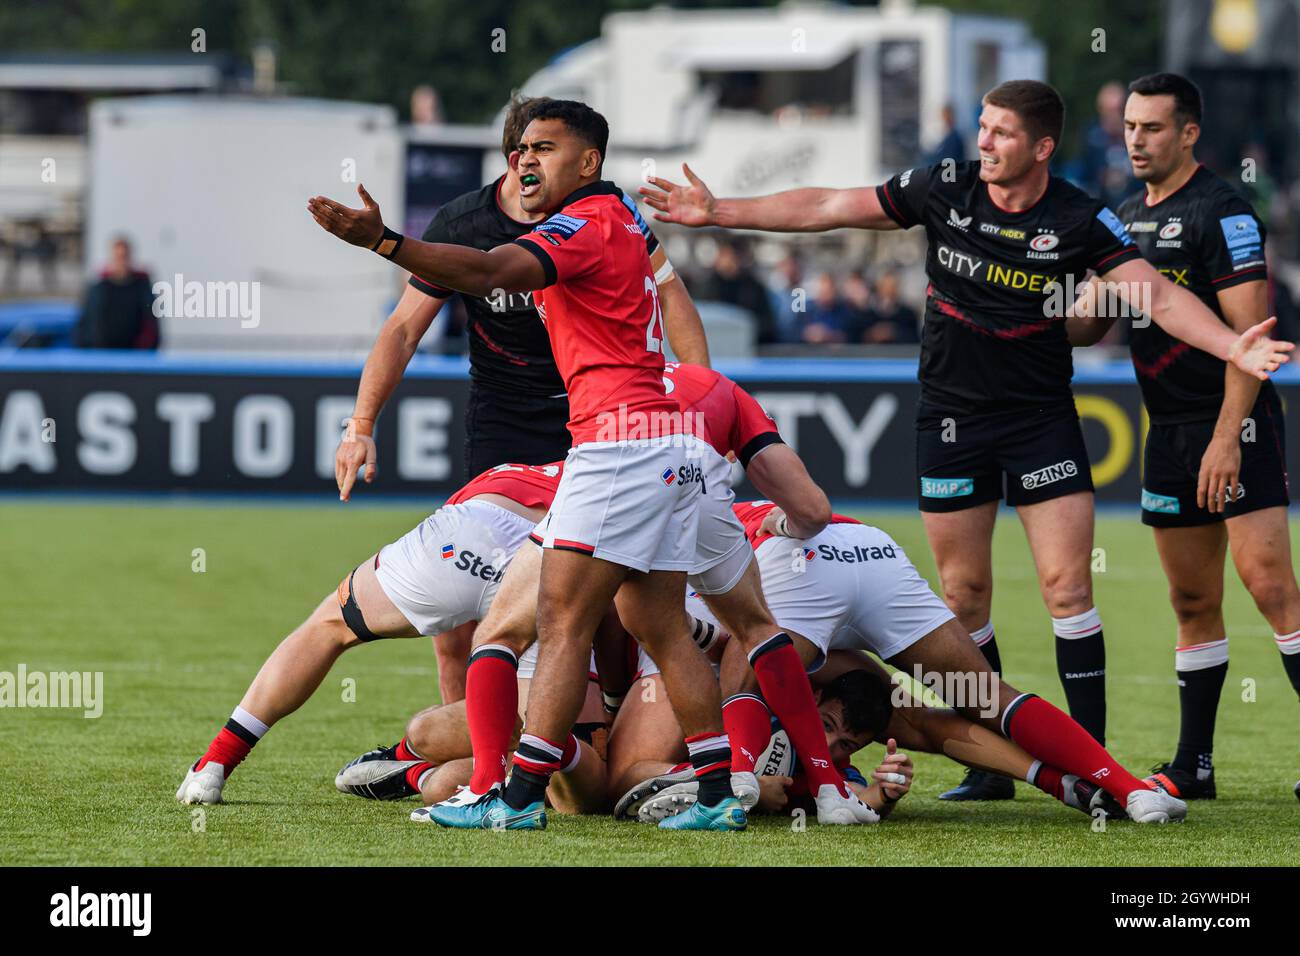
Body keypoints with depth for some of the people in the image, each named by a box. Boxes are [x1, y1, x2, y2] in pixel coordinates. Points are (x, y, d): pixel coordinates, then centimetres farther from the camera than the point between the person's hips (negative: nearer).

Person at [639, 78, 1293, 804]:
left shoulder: (1078, 220, -10)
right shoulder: (945, 191, -5)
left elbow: (1159, 295, -14)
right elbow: (827, 209, 1)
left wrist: (1232, 347, -31)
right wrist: (718, 212, 0)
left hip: (1042, 416, -2)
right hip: (951, 415, 2)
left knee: (1068, 586, -9)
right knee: (964, 594, 4)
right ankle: (990, 766, 12)